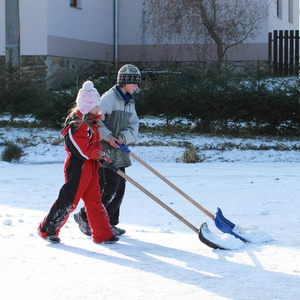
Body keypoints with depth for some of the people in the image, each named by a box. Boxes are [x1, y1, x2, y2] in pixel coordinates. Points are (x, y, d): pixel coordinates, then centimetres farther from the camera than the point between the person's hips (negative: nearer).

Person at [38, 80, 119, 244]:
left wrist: (101, 152, 4)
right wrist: (99, 154, -10)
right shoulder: (76, 124, -19)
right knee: (68, 200, -3)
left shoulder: (91, 121, 13)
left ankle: (103, 234, 15)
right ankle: (47, 230, 11)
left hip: (90, 167, 9)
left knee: (94, 200, 11)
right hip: (77, 167, -9)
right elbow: (82, 150, -21)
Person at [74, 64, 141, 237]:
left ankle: (109, 223, 19)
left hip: (119, 151, 9)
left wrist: (123, 137, -13)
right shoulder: (109, 98, -12)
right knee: (110, 187, -11)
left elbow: (133, 126, 7)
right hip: (105, 151, -9)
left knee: (120, 188, 8)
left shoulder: (130, 102, 16)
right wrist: (108, 137, -26)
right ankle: (84, 217, 2)